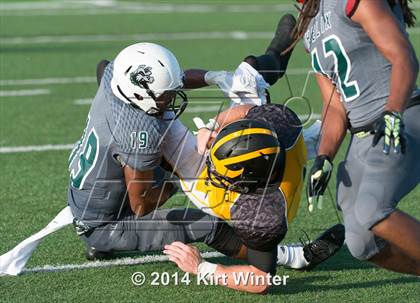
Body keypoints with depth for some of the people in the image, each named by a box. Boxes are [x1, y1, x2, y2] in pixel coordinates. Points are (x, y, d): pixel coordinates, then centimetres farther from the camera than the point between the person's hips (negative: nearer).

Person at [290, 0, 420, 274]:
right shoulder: (312, 31, 18)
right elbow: (336, 107, 15)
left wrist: (393, 115, -32)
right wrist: (324, 158, 1)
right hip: (363, 137, 9)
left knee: (372, 213, -27)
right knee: (363, 244, 3)